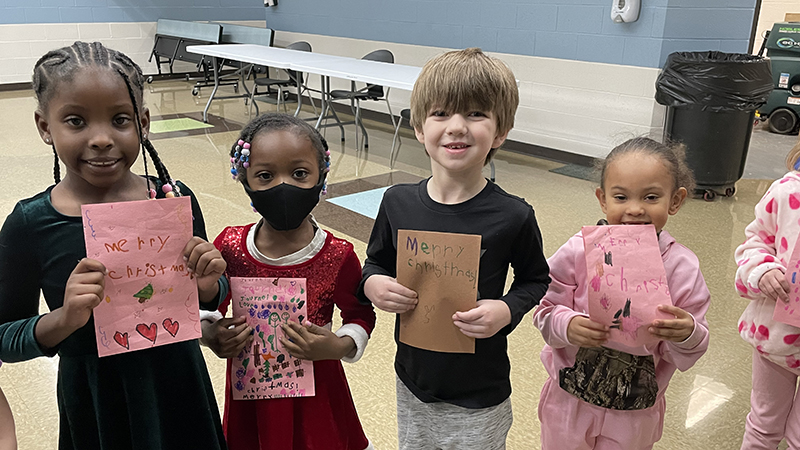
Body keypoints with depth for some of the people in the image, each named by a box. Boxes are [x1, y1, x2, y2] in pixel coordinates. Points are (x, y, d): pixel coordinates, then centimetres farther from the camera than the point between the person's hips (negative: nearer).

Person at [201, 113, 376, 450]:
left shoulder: (338, 256, -17)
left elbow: (361, 317, -2)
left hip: (315, 391, -1)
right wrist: (211, 337, -16)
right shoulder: (229, 247, -12)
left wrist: (338, 347, -21)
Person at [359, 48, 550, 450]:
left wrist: (507, 311, -22)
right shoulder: (397, 202, -9)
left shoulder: (513, 216, -18)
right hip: (412, 384, 3)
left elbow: (536, 279, -3)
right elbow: (376, 262, 6)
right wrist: (372, 284, -16)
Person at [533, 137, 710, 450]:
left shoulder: (682, 268, -14)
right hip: (570, 400, 0)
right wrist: (568, 326, -31)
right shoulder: (578, 252, -16)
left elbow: (686, 358, -8)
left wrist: (687, 335, -30)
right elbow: (545, 312, -10)